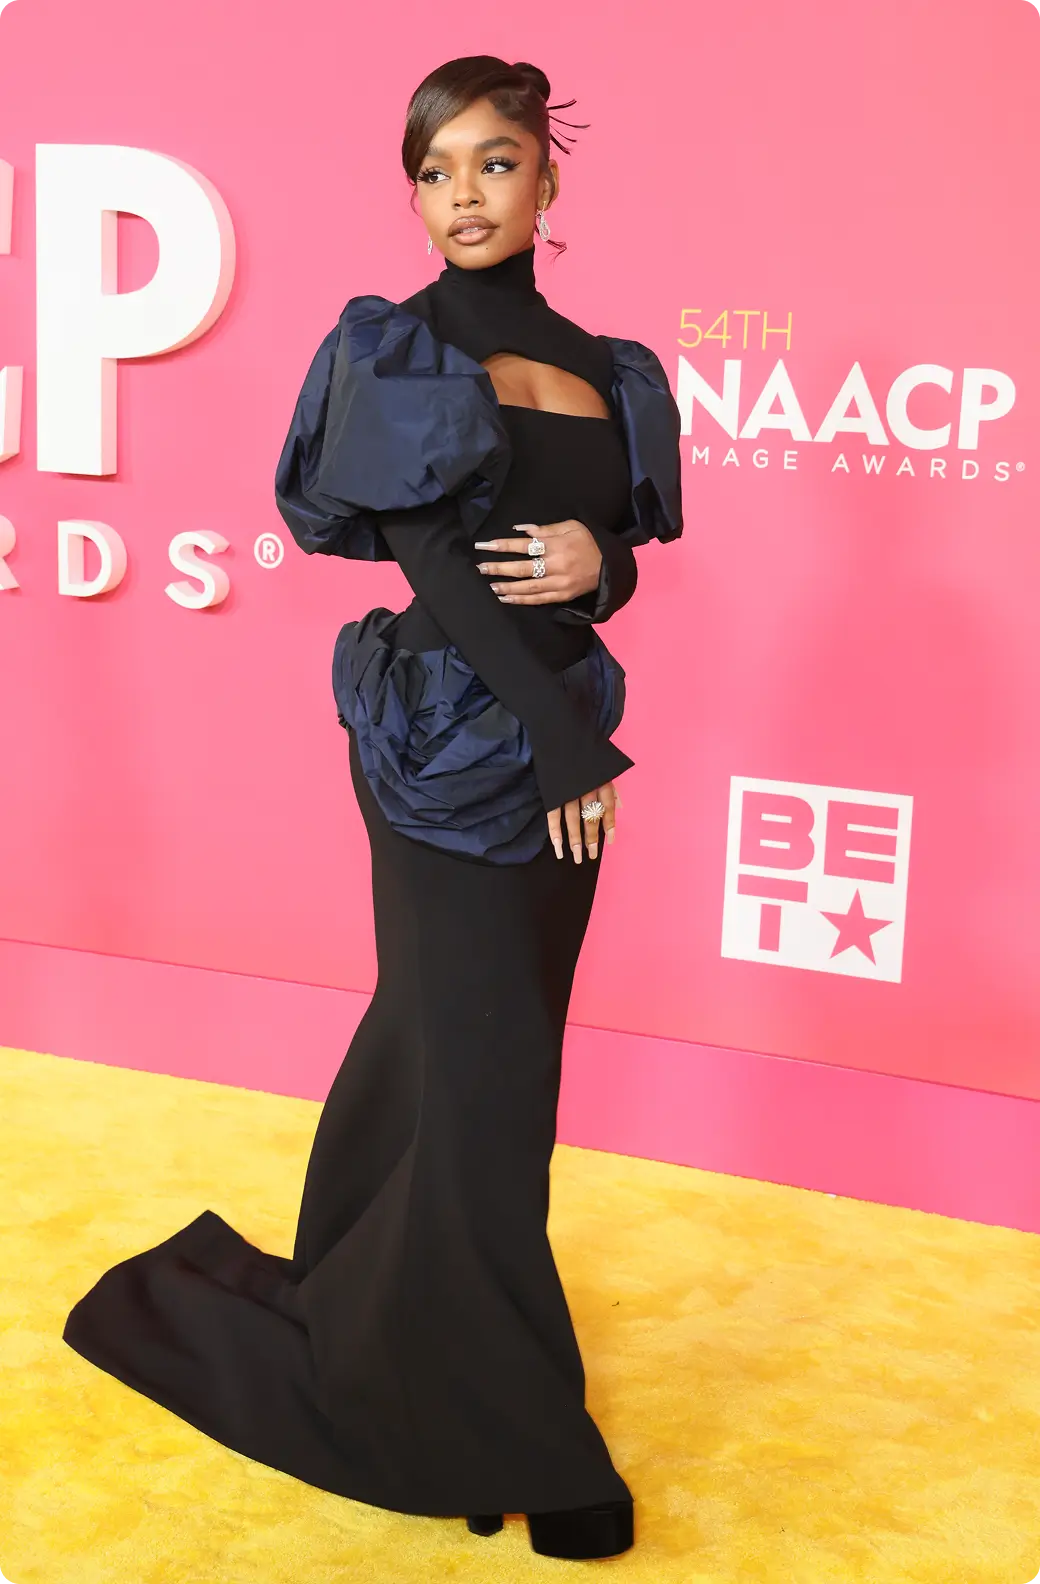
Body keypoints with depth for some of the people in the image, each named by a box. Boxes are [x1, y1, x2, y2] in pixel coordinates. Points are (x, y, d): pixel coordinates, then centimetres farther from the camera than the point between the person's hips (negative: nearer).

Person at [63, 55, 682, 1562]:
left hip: (563, 740, 6)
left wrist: (601, 566, -12)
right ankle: (507, 1434, 12)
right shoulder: (393, 350, -7)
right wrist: (562, 739, -17)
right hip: (452, 745, -6)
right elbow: (429, 557, -14)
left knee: (441, 1029, 19)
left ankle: (357, 1300, 41)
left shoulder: (605, 371, 9)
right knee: (484, 1074, -1)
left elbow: (621, 548, 14)